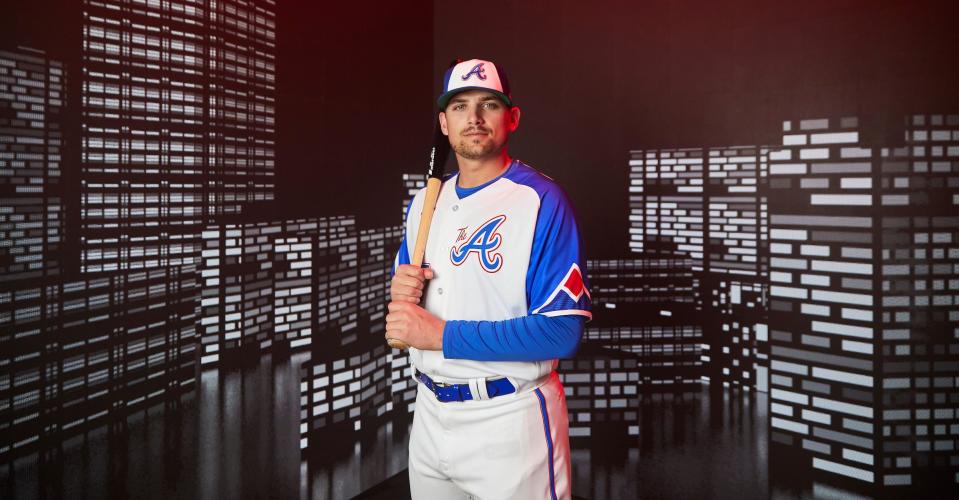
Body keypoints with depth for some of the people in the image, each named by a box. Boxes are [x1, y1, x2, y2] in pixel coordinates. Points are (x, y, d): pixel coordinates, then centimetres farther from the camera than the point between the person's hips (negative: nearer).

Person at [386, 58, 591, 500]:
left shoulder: (542, 200, -14)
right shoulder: (423, 203, 7)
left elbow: (562, 331, -21)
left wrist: (442, 334, -21)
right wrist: (400, 293, -6)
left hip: (509, 418, -6)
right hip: (428, 413, 6)